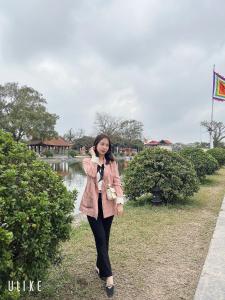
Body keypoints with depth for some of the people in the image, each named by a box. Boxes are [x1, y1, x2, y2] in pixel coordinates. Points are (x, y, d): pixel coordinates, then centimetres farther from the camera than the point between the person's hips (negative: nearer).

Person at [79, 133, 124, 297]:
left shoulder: (112, 162, 4)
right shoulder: (88, 160, 0)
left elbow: (117, 182, -2)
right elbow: (92, 173, -22)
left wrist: (120, 202, -12)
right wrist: (94, 156, -10)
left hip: (108, 204, 2)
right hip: (93, 204, -2)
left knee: (105, 239, 14)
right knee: (101, 239, -3)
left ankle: (100, 267, 36)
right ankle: (109, 277, 5)